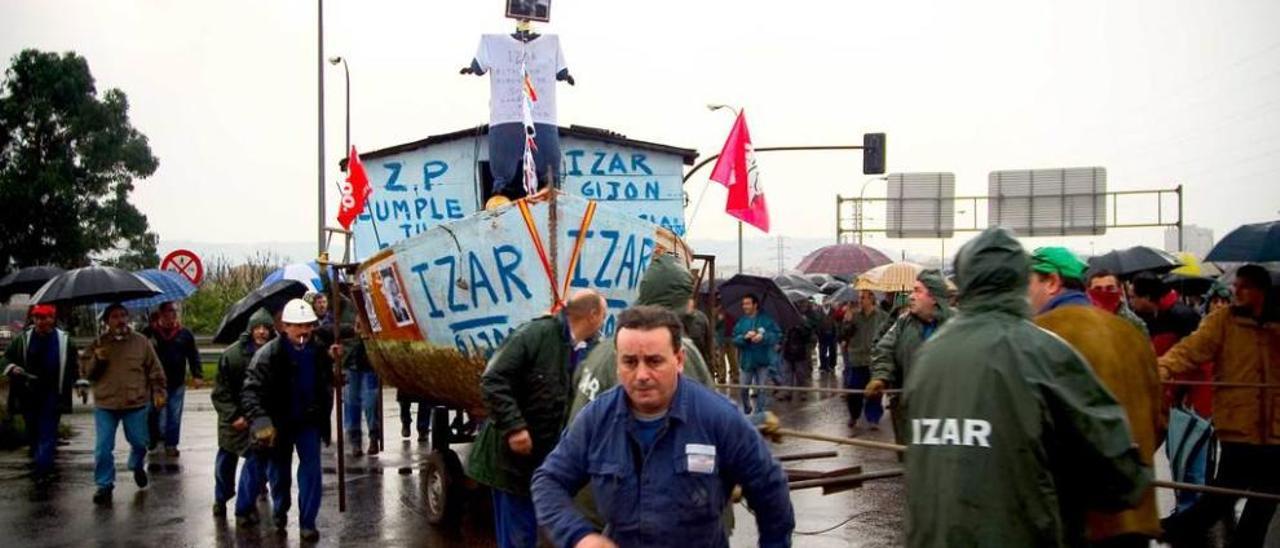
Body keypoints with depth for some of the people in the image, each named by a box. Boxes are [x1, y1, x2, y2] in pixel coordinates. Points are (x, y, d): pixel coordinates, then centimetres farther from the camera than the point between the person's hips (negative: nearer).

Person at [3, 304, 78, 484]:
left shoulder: (64, 341, 0)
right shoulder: (22, 339, 2)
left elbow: (72, 366, 9)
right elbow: (7, 356, 10)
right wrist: (11, 367, -10)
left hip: (52, 395, -3)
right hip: (28, 395, 3)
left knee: (47, 434, -8)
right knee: (33, 433, 14)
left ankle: (41, 470, -12)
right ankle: (41, 467, 31)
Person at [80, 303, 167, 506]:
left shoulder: (141, 342, 1)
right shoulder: (98, 344, 3)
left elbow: (155, 370, 5)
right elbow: (85, 372, 4)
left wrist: (158, 392, -2)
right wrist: (96, 359, -14)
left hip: (135, 404, 0)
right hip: (105, 405, 0)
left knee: (139, 443, 12)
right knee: (103, 448, 1)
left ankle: (137, 467, 42)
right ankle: (105, 485, 13)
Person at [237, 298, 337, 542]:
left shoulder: (320, 351, -6)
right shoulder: (268, 353, -19)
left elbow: (327, 383, 13)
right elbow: (251, 390, -24)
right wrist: (260, 421, -37)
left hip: (309, 420, 2)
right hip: (278, 421, -2)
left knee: (311, 468, -8)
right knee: (278, 471, 14)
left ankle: (307, 522, 2)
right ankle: (279, 511, 41)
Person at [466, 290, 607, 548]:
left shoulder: (592, 351, 3)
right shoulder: (536, 334, -15)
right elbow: (492, 380, -19)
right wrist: (513, 426, -24)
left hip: (551, 460, 6)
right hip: (514, 456, -6)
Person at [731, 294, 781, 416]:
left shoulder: (767, 319, -2)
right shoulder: (741, 321, 6)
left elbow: (777, 335, -7)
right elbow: (735, 340, 1)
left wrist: (763, 337, -22)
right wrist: (745, 337, -18)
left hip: (764, 361, -2)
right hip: (747, 360, 2)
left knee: (762, 389, 1)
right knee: (744, 389, 5)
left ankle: (760, 414, 12)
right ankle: (746, 411, 28)